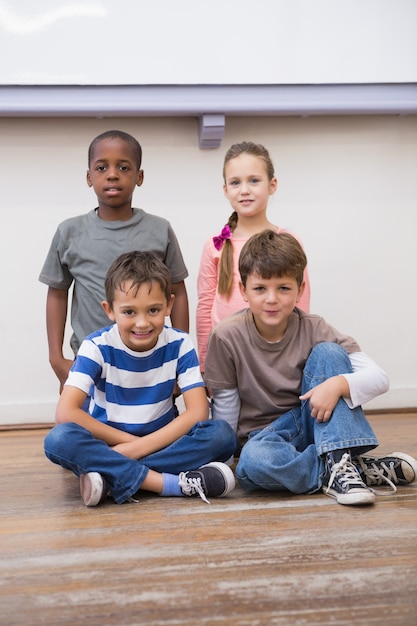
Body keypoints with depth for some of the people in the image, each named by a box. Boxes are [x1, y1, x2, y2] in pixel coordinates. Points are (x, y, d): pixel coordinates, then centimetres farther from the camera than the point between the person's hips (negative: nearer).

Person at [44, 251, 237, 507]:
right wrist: (129, 440, -22)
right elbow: (66, 413, -20)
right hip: (107, 445, -1)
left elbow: (198, 411, -15)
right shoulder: (97, 347, -10)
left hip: (162, 442, 2)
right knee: (59, 439, -33)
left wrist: (138, 447, -24)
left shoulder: (179, 344, -7)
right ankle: (176, 483, -34)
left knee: (223, 435, -26)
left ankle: (112, 478, -29)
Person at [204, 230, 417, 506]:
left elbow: (379, 378, -17)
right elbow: (225, 408, -4)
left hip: (313, 425, 2)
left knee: (328, 352, -22)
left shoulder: (313, 329, -10)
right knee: (253, 463, -39)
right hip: (264, 435, -2)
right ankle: (361, 469, -25)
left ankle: (339, 464, -29)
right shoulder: (226, 337, -13)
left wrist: (338, 384, -34)